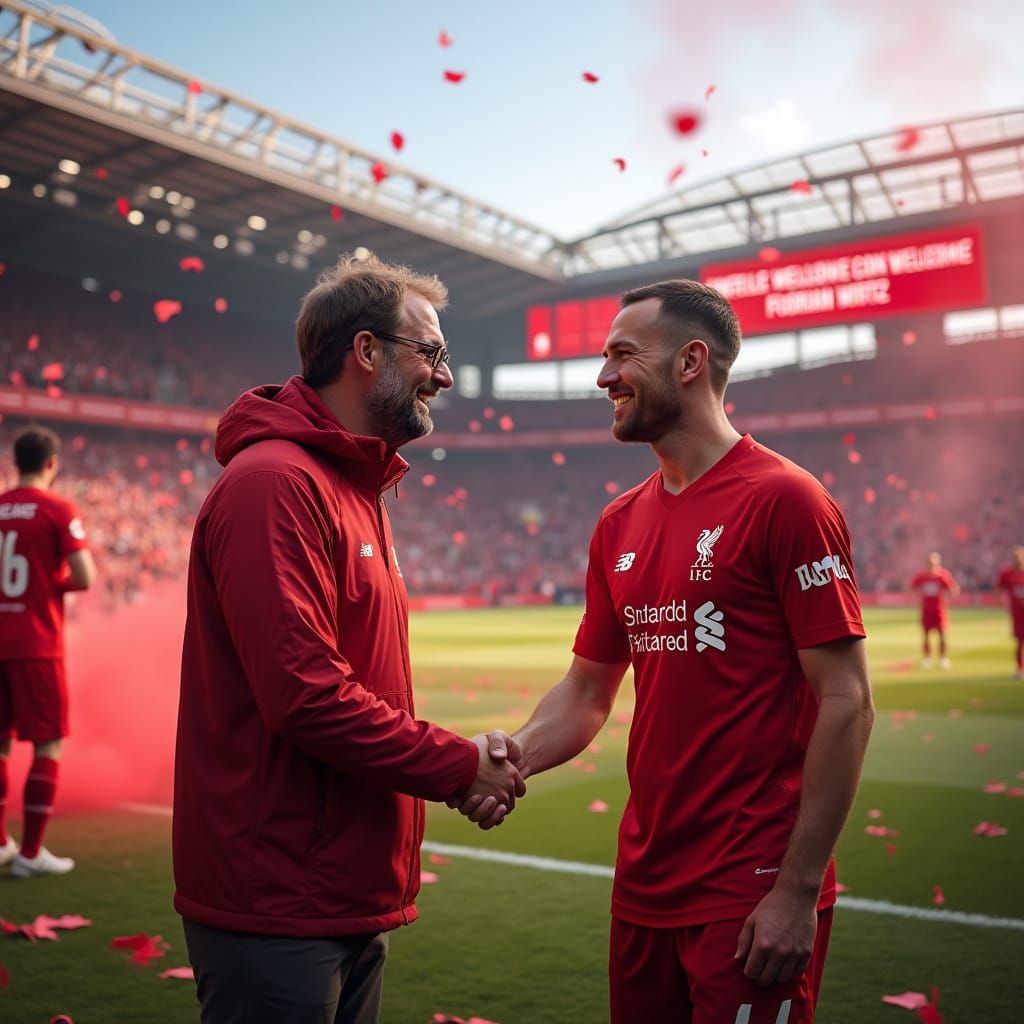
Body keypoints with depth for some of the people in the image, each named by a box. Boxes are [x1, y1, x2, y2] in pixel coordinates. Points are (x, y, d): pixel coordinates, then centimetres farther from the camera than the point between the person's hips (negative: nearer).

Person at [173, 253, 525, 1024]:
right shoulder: (273, 482, -18)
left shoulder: (357, 489, 13)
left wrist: (457, 763, -2)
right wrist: (458, 766, -14)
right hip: (279, 906, -9)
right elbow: (305, 696, -26)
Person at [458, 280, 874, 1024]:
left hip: (753, 899, -6)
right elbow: (589, 689, 12)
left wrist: (797, 891, -15)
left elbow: (846, 704, -14)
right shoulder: (620, 524, 7)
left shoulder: (784, 500, -13)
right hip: (644, 887, 7)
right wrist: (517, 753, -8)